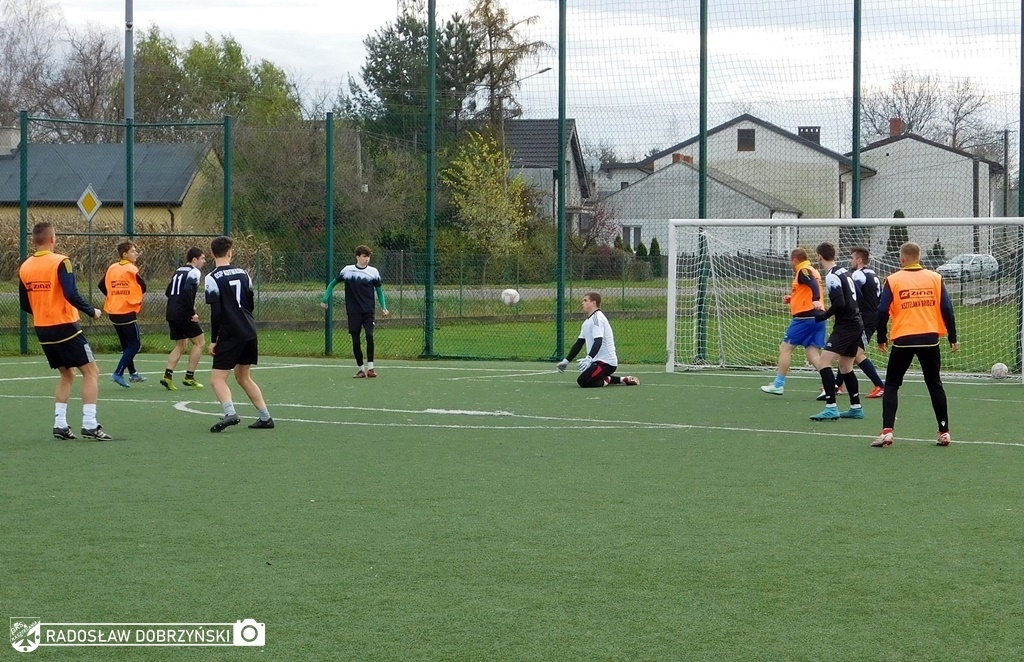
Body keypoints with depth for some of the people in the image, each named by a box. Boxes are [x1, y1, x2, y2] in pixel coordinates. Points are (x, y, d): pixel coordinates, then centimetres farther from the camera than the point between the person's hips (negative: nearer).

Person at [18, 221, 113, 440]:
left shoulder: (25, 267, 5)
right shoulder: (60, 262, -14)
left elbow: (25, 305, 12)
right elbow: (71, 295, -23)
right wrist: (92, 311, -9)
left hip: (42, 330, 7)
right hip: (65, 327, -7)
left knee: (67, 374, 20)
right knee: (91, 371, 1)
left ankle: (60, 424, 12)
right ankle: (89, 424, -7)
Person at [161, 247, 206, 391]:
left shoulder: (178, 271, 17)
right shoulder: (194, 272, -8)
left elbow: (168, 292, 19)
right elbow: (187, 291, -22)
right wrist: (193, 312, -18)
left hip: (172, 314, 8)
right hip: (184, 314, -8)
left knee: (181, 345, 17)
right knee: (199, 342, 5)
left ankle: (167, 375, 2)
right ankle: (189, 377, 3)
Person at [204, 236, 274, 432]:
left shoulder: (213, 278, -10)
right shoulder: (242, 273, 9)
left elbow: (216, 312, -15)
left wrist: (213, 340, -9)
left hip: (230, 335, -6)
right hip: (249, 333, 6)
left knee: (217, 379, -5)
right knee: (243, 376, 20)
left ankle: (230, 413, -29)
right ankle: (265, 417, 18)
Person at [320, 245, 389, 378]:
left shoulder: (373, 272, 1)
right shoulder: (347, 270, 1)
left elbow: (379, 290, 9)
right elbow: (333, 283, 14)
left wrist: (383, 308, -3)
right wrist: (325, 299, 9)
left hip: (368, 312, -1)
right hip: (353, 312, 1)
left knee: (369, 336, -18)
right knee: (355, 341, 1)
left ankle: (370, 367, -10)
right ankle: (361, 368, 12)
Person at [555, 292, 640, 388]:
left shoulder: (597, 318, -13)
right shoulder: (587, 322, 18)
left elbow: (598, 342, -26)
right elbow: (579, 343, 19)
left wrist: (589, 358, -39)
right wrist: (566, 360, 11)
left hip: (606, 362, -10)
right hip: (598, 360, 10)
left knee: (582, 381, -24)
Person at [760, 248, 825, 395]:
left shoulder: (803, 271, -8)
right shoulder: (812, 271, 20)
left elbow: (814, 284, -28)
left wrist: (816, 300, -43)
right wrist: (792, 298, 22)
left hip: (805, 317, -9)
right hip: (817, 317, 9)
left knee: (785, 347, 3)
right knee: (812, 354, 4)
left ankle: (778, 385, 9)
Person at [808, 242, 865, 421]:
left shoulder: (832, 277, -14)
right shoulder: (844, 272, 13)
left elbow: (839, 303, -23)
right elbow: (856, 297, 21)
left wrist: (824, 316, -8)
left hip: (845, 326, -10)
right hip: (856, 324, 10)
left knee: (823, 363, -13)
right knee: (846, 367, 20)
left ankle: (831, 408, -19)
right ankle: (856, 408, 24)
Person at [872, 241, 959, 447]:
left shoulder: (893, 280, -3)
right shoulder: (935, 278, 3)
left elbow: (882, 312, -5)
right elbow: (947, 309, 1)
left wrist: (881, 338, 7)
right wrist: (953, 338, 9)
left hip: (903, 340, -2)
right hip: (929, 339, 2)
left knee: (891, 385, 8)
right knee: (935, 384, 14)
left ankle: (887, 431, -5)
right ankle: (944, 432, 12)